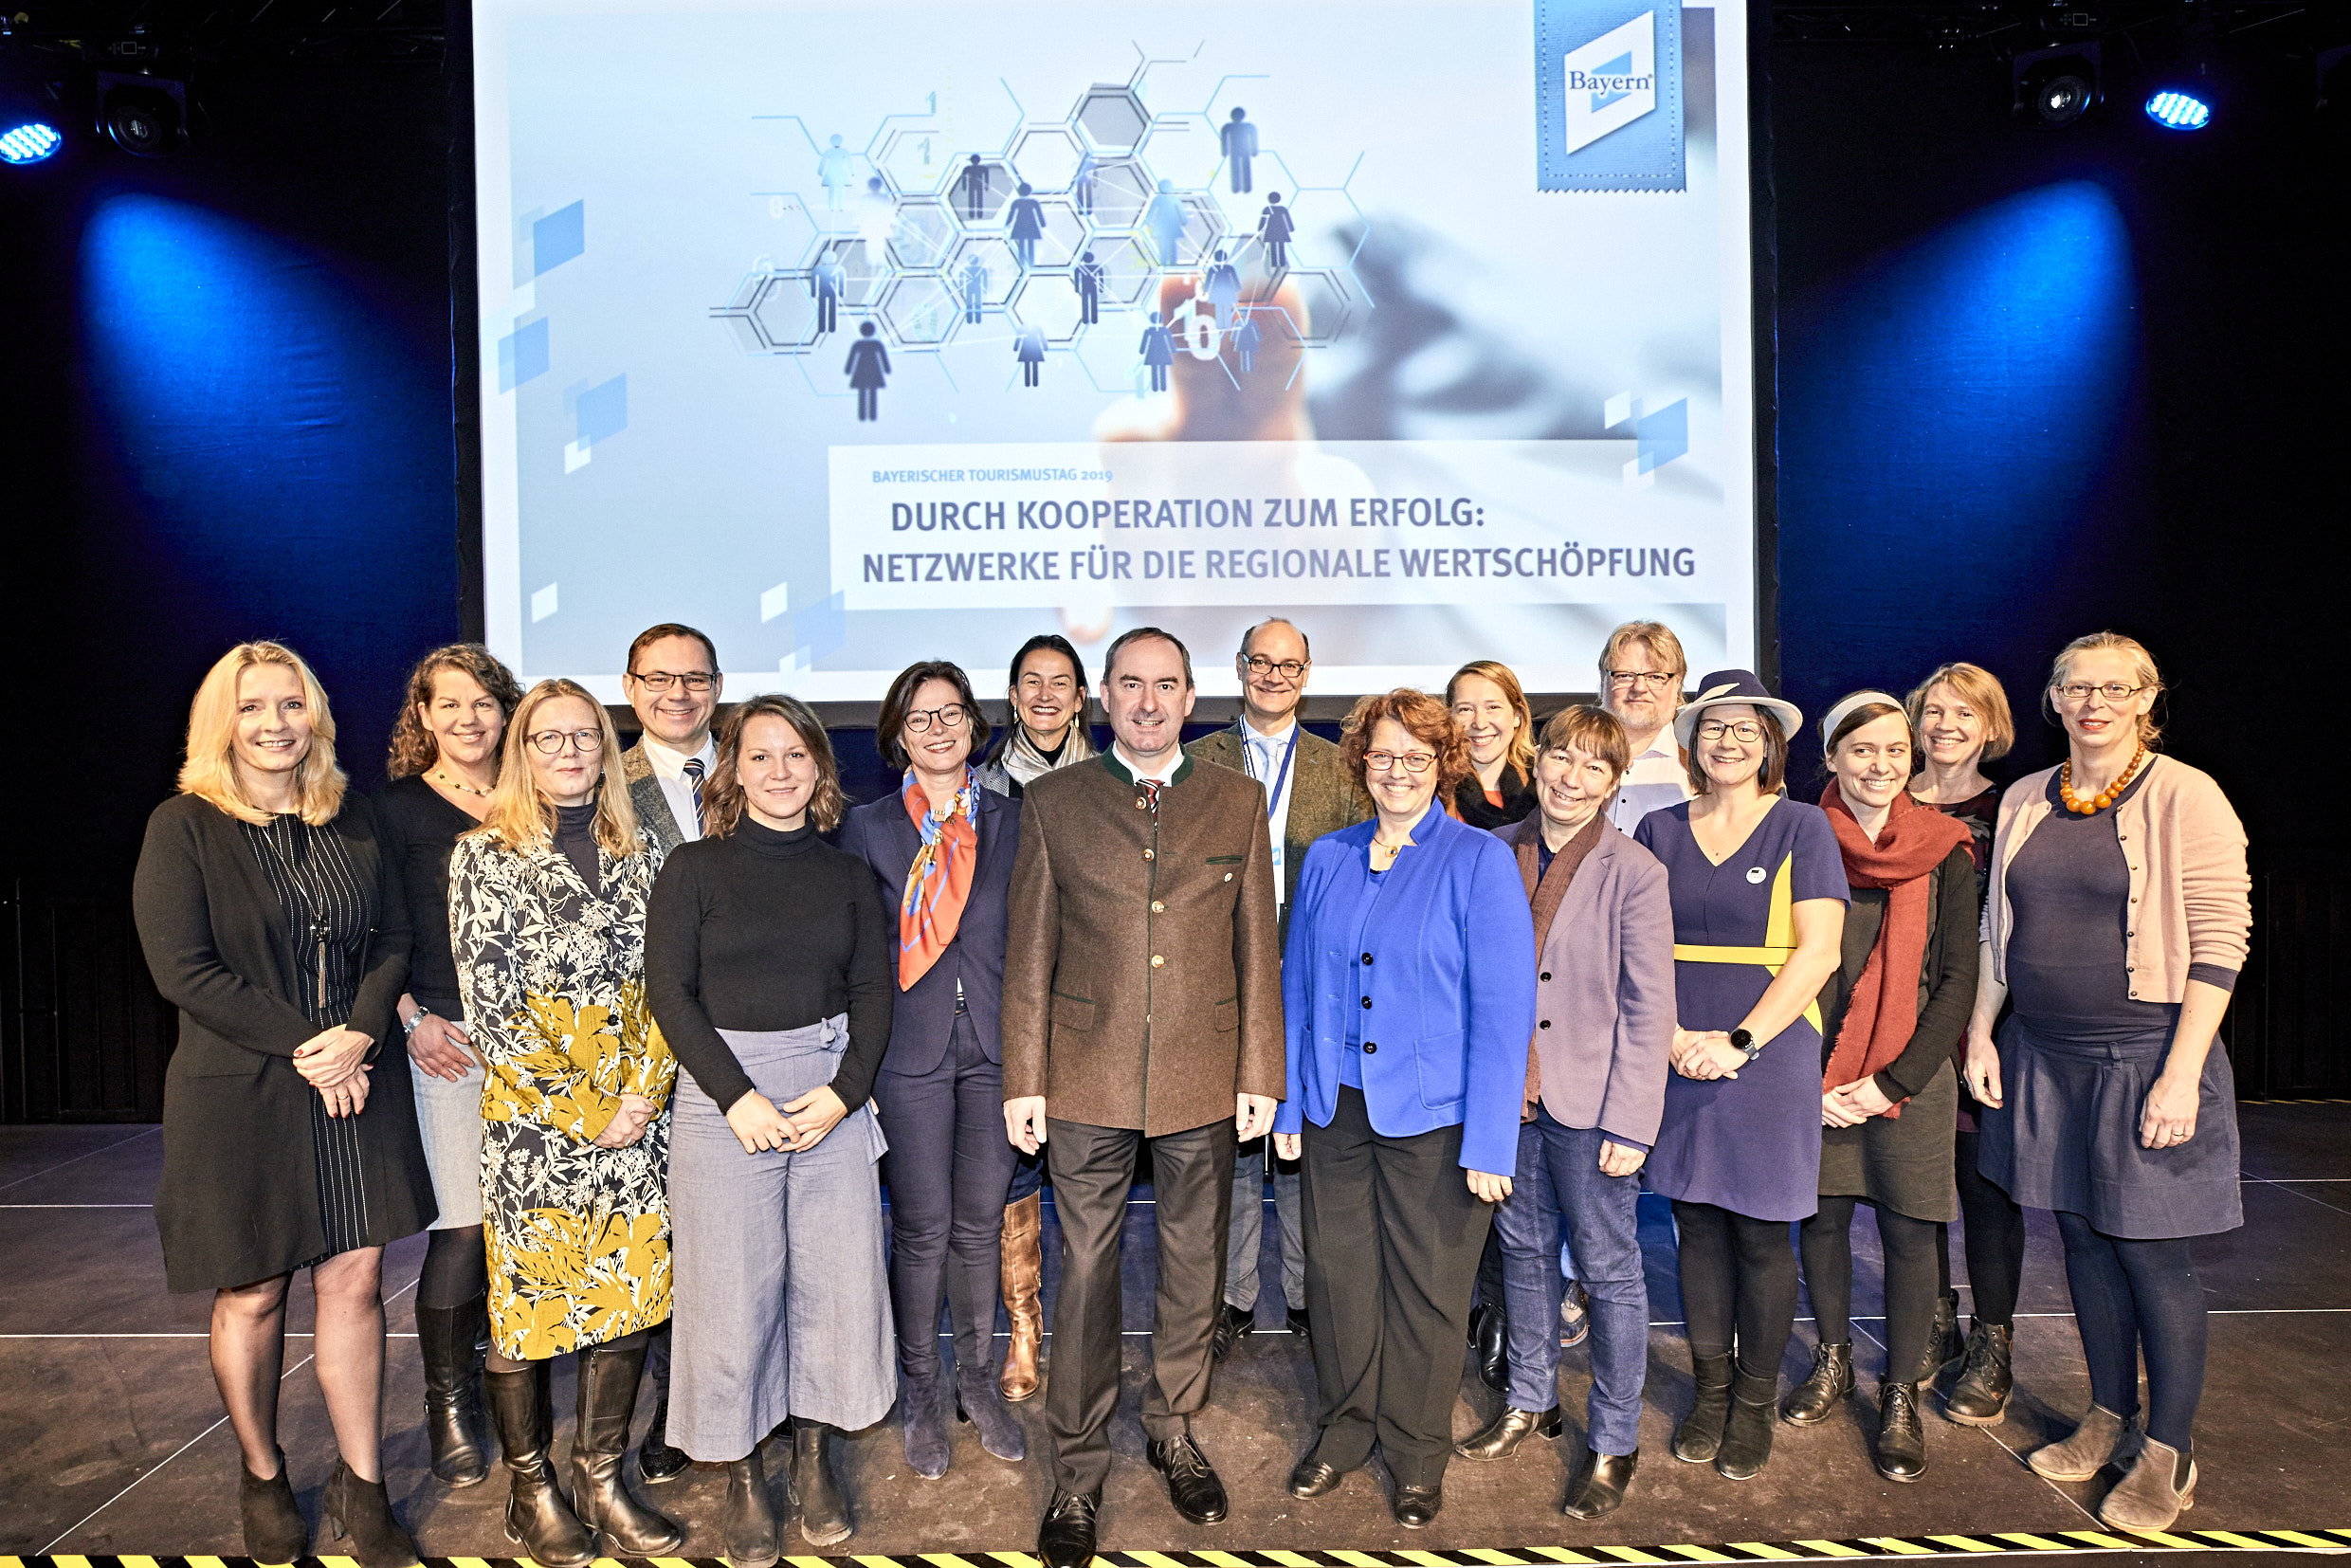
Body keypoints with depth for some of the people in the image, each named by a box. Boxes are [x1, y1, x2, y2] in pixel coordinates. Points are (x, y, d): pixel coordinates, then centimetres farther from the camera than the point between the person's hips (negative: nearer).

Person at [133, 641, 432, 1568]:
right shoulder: (184, 828, -4)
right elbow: (182, 968, -11)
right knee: (252, 1292, 8)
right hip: (238, 1097, -3)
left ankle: (360, 1488, 18)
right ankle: (261, 1477, 30)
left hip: (355, 1088, 3)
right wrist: (304, 1047, -15)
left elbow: (392, 940, 6)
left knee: (355, 1279, 6)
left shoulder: (351, 822, 8)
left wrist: (359, 1034, -11)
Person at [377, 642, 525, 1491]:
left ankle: (486, 1357, 29)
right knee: (460, 1220, -4)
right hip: (445, 1036, -3)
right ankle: (448, 1402, 13)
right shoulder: (399, 808, 0)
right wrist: (411, 1019, -10)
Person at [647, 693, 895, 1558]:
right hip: (723, 1094, -2)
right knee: (732, 1287, 2)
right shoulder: (694, 868, 1)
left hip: (833, 1090, 2)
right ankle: (742, 1478, 21)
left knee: (835, 1278, 5)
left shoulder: (847, 873, 8)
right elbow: (668, 990, -4)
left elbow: (873, 991, 6)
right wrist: (738, 1096, -12)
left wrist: (844, 1090, -7)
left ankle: (813, 1457, 26)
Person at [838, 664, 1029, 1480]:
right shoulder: (868, 827, 2)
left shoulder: (1011, 821, 6)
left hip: (994, 1045, 2)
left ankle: (976, 1376, 28)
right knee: (922, 1228, 5)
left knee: (981, 1221, 10)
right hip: (909, 1050, -1)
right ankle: (920, 1392, 24)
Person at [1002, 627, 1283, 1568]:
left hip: (1203, 1080, 2)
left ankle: (1174, 1430, 37)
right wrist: (1024, 1081, -2)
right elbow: (1029, 953, 1)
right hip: (1088, 1080, -1)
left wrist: (1260, 1073, 2)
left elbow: (1257, 949, 5)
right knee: (1086, 1274, 7)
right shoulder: (1053, 804, 1)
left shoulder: (1237, 802, 5)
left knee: (1192, 1267, 15)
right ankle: (1078, 1473, 24)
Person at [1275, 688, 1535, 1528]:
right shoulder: (1328, 858, 5)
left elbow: (1505, 1008, -12)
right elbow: (1297, 985, 11)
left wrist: (1488, 1143, -15)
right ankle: (1344, 1426, 36)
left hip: (1434, 1113, -3)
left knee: (1426, 1289, 10)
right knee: (1337, 1271, 13)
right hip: (1336, 1107, 4)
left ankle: (1417, 1451, 32)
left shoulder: (1479, 860, -8)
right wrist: (1288, 1104, 7)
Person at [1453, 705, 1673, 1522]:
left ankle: (1612, 1444, 24)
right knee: (1524, 1250, 19)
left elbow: (1648, 1011, -10)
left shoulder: (1635, 873, -10)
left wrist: (1629, 1123, -12)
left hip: (1589, 1103, -4)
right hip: (1507, 1093, 4)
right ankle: (1530, 1400, 39)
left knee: (1609, 1270, 7)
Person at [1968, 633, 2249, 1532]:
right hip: (2044, 1057, 5)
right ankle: (2108, 1420, 30)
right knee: (2082, 1235, 14)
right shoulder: (2024, 802, 8)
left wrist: (2181, 1074, -16)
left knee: (2150, 1250, 2)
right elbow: (1996, 930, 14)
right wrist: (1980, 1034, 7)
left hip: (2145, 1058, -5)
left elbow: (2220, 941, -12)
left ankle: (2170, 1456, 18)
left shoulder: (2185, 799, -8)